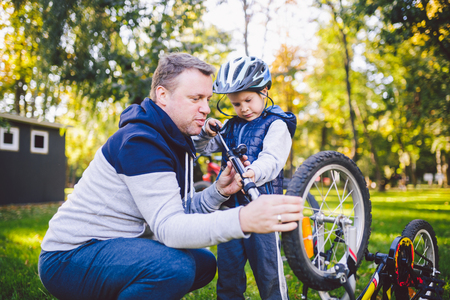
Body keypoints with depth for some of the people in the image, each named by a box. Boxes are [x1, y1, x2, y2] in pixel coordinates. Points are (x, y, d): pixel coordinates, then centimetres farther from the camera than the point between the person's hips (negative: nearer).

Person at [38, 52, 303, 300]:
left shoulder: (174, 142, 10)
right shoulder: (140, 142, -22)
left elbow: (180, 212, 7)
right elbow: (168, 227, -30)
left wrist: (219, 192, -11)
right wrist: (243, 220, -44)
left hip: (117, 247, 10)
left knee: (204, 263, 8)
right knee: (174, 267, -31)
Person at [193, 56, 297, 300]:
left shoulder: (276, 124, -2)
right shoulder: (230, 127, 16)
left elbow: (272, 159, -18)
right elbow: (201, 148, 15)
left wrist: (254, 172, -40)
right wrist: (206, 132, -7)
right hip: (229, 206, 6)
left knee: (268, 271, -1)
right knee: (227, 270, 13)